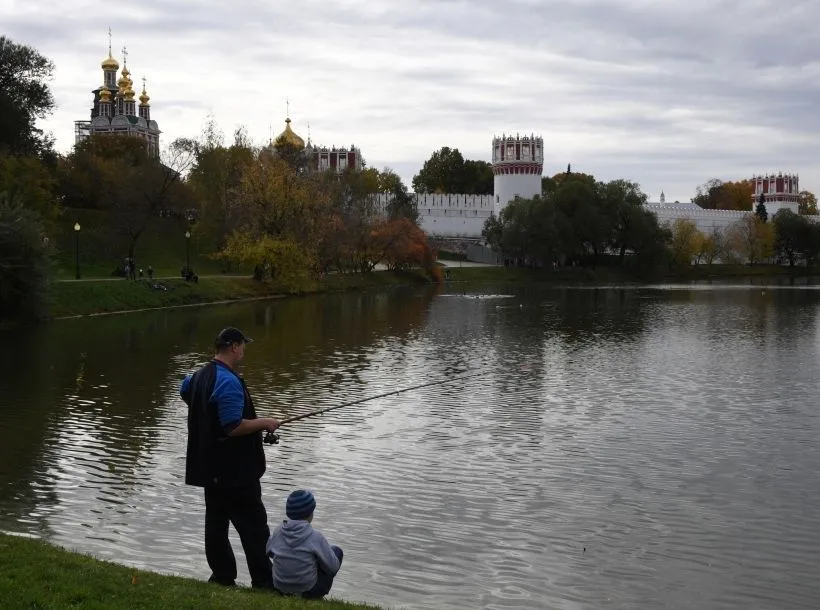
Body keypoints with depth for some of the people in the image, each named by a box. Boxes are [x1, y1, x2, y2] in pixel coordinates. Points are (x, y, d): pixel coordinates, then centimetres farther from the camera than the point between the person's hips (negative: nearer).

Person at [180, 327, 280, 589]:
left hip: (211, 469, 9)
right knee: (254, 526, -3)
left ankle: (222, 577, 17)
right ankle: (263, 583, 0)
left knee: (216, 522, 11)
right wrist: (264, 422, -12)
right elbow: (233, 427, -25)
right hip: (236, 471, -9)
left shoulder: (199, 376, 8)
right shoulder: (229, 382, -21)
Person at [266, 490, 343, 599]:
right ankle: (317, 596, 13)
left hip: (280, 588, 5)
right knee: (337, 551, 14)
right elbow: (333, 566, -10)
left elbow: (269, 552, 12)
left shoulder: (278, 531, -6)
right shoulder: (315, 536, -18)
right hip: (308, 591, -5)